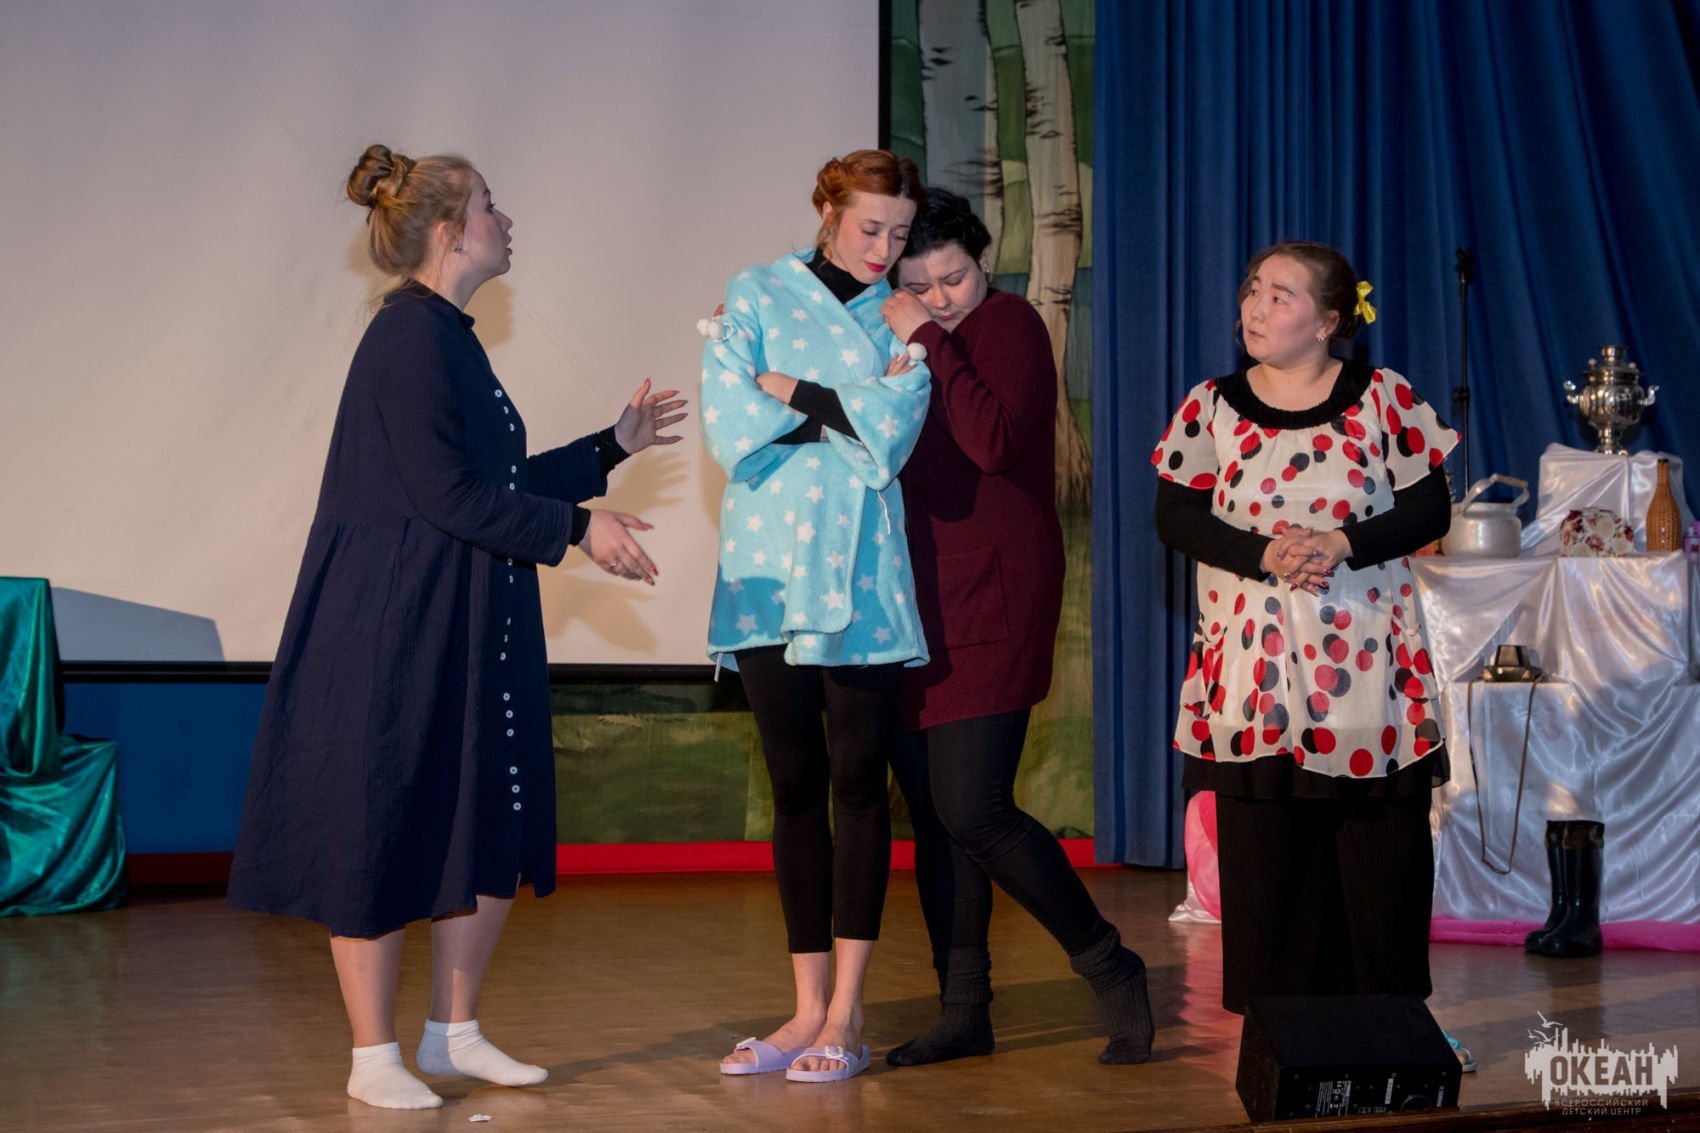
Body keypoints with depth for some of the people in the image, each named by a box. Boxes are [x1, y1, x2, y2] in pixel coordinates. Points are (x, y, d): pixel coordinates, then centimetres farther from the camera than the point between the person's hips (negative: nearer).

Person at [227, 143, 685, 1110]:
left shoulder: (447, 339, 14)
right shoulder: (410, 336, -15)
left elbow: (495, 482, 18)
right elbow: (448, 494, -21)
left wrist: (613, 446, 23)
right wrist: (578, 529, -16)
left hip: (469, 630, 10)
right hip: (395, 630, -10)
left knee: (497, 832, 11)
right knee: (383, 828, 0)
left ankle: (455, 1032, 22)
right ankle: (375, 1056, 10)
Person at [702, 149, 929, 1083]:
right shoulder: (757, 298, 8)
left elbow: (892, 439, -7)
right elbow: (730, 429, -6)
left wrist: (792, 394, -7)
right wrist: (852, 406, -7)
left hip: (861, 575, 0)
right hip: (769, 572, 1)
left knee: (858, 778, -3)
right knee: (794, 785, 4)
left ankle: (845, 1014, 1)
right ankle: (808, 1008, 10)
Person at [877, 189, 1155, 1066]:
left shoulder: (1009, 325, -6)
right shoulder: (902, 338, 16)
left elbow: (993, 442, -21)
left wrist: (929, 341, -19)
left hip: (990, 602, -8)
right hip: (915, 601, 8)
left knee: (974, 814, -13)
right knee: (932, 816, 7)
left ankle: (1111, 969, 4)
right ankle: (964, 1012, 15)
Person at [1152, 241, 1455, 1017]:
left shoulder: (1384, 399, 3)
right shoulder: (1211, 407, 6)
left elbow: (1429, 508, -2)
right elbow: (1175, 516, -2)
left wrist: (1341, 544, -18)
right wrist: (1265, 554, -18)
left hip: (1366, 665, -1)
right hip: (1252, 672, 1)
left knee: (1380, 853, 1)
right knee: (1264, 858, 2)